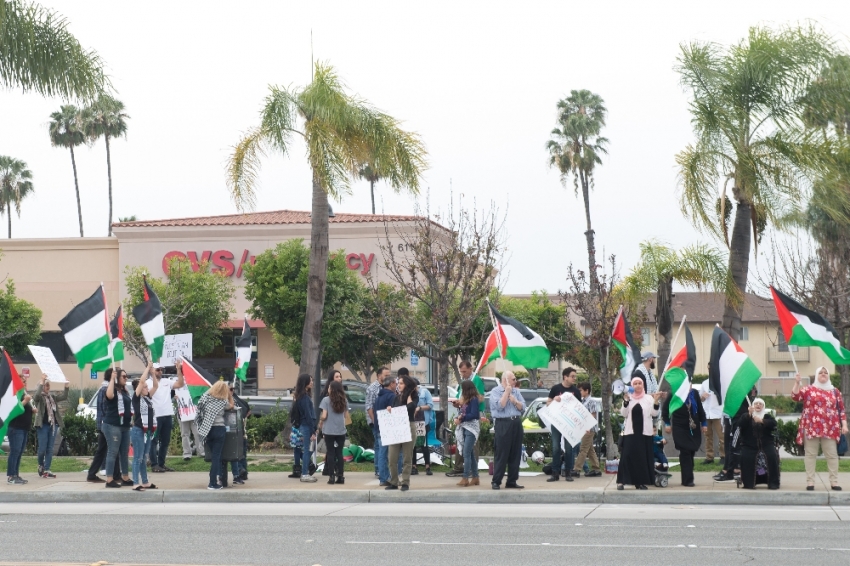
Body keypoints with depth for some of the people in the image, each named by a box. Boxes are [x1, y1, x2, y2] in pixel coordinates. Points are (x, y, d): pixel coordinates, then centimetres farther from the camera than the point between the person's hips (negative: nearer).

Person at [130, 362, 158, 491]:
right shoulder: (136, 397, -9)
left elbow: (156, 385, 12)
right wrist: (148, 367, -10)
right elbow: (141, 381, -18)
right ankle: (136, 484, -4)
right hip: (138, 431, -7)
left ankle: (145, 482, 19)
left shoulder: (147, 397, 11)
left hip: (148, 431, 7)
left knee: (144, 459, 13)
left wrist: (152, 371, 4)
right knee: (138, 458, -5)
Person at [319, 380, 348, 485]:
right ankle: (340, 476, 6)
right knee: (339, 453, 8)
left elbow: (324, 416, -11)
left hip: (329, 430, -3)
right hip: (341, 430, 3)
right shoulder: (344, 401, 5)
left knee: (331, 453, 2)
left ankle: (331, 477, 1)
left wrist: (320, 424, 5)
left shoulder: (326, 400, -7)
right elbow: (345, 415, 10)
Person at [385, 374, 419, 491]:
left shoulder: (414, 397, 0)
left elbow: (411, 407, -20)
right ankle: (393, 482, 7)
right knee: (392, 458, -1)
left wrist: (408, 395, -6)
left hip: (409, 428, -5)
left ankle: (405, 483, 4)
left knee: (407, 457, 0)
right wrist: (389, 410, -3)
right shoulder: (397, 397, 15)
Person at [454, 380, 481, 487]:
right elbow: (461, 412, 16)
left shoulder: (474, 400, -10)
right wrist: (457, 418, -3)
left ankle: (466, 478, -13)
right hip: (464, 428, 9)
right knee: (470, 454, 11)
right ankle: (475, 477, 15)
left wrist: (462, 418, -11)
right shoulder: (465, 400, 14)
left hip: (471, 428, -9)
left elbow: (474, 415, -16)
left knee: (466, 453, -12)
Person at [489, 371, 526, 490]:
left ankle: (512, 481, 12)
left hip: (516, 423, 6)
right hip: (503, 423, -6)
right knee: (501, 454, -6)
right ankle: (496, 481, -3)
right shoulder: (495, 391, -2)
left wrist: (515, 401, -7)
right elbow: (500, 406, -16)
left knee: (515, 454, 6)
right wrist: (507, 392, -10)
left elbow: (522, 407, 10)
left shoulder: (516, 391, 14)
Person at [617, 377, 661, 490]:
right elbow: (624, 414, 0)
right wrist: (626, 401, -13)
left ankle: (640, 481, 8)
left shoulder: (649, 398, 6)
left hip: (645, 432, 0)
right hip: (630, 431, 0)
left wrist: (656, 401, -12)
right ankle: (621, 481, -5)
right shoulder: (628, 398, 8)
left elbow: (654, 414, 1)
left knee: (643, 456, 1)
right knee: (628, 455, -7)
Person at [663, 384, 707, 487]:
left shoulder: (694, 394, 1)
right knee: (685, 453, -8)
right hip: (680, 428, -3)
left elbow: (700, 409, 9)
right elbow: (665, 409, 0)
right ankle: (687, 480, -8)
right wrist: (667, 423, -3)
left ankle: (688, 479, 14)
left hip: (694, 428, 3)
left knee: (691, 452, 5)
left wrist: (704, 423, 9)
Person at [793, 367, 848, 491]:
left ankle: (834, 482, 5)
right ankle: (810, 482, 2)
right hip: (812, 428, -2)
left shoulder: (835, 391, 14)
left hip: (830, 430, 2)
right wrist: (797, 383, -15)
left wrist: (844, 425, 5)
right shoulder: (809, 389, 8)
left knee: (832, 455, 1)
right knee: (810, 454, 0)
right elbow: (795, 396, -5)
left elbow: (841, 409, 13)